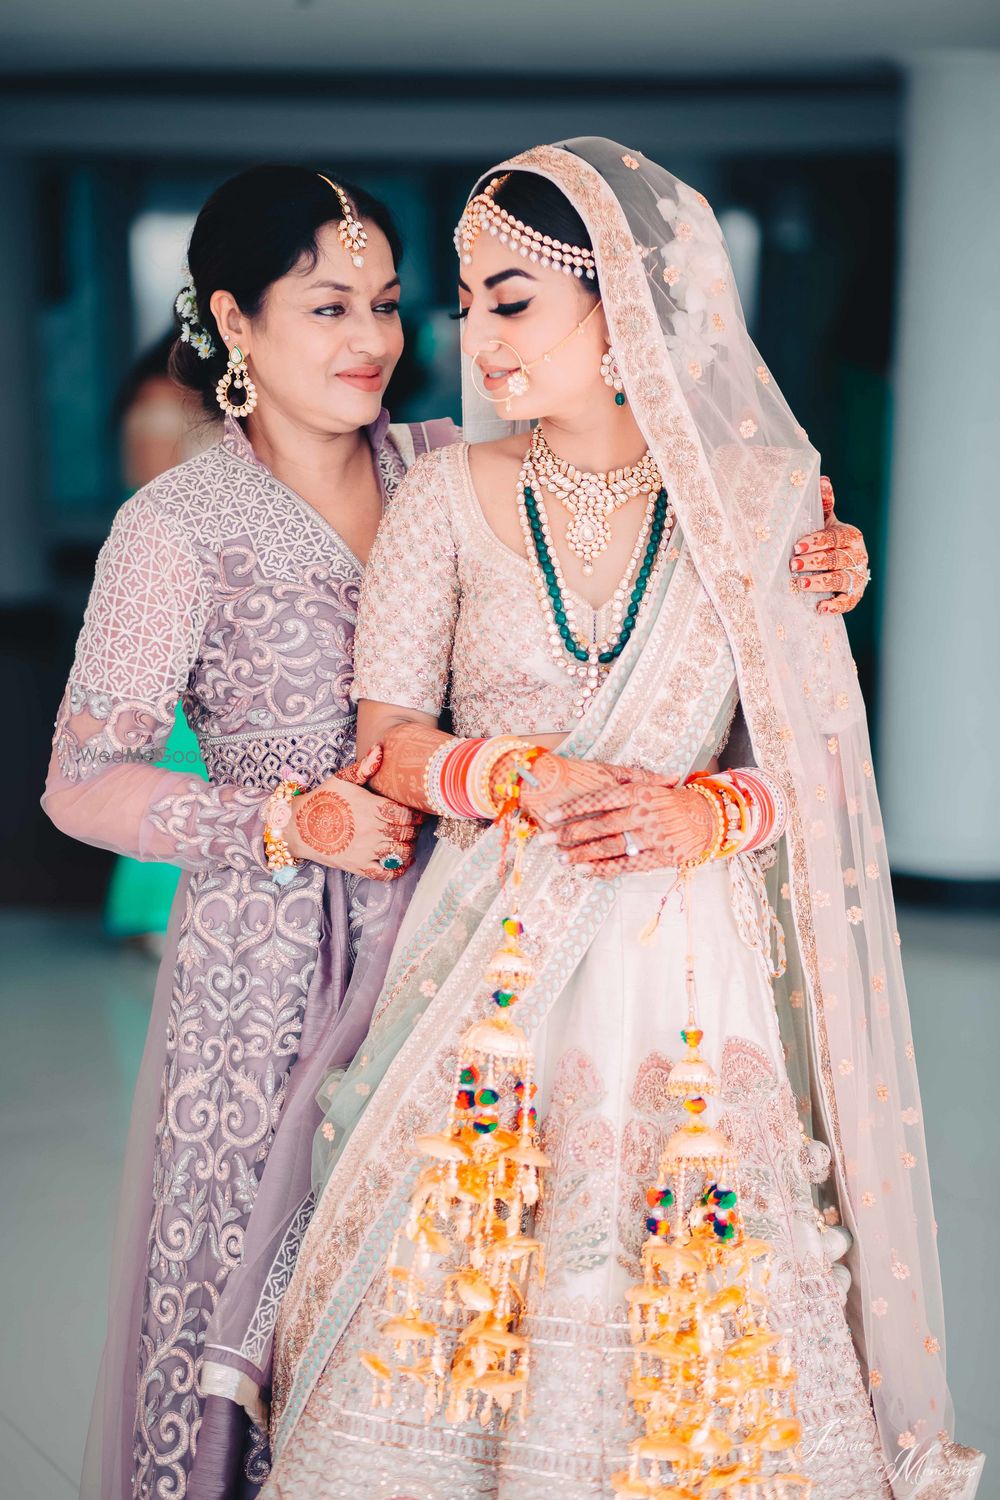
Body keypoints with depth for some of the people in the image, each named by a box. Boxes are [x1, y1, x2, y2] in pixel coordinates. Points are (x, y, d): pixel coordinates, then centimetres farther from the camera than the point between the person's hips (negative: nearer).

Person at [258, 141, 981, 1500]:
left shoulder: (758, 497, 0)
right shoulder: (450, 494, 0)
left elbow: (814, 755, 3)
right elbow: (387, 738, 1)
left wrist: (703, 813, -16)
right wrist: (531, 780, -16)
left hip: (692, 958, 0)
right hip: (496, 963, 0)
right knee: (468, 1295, 5)